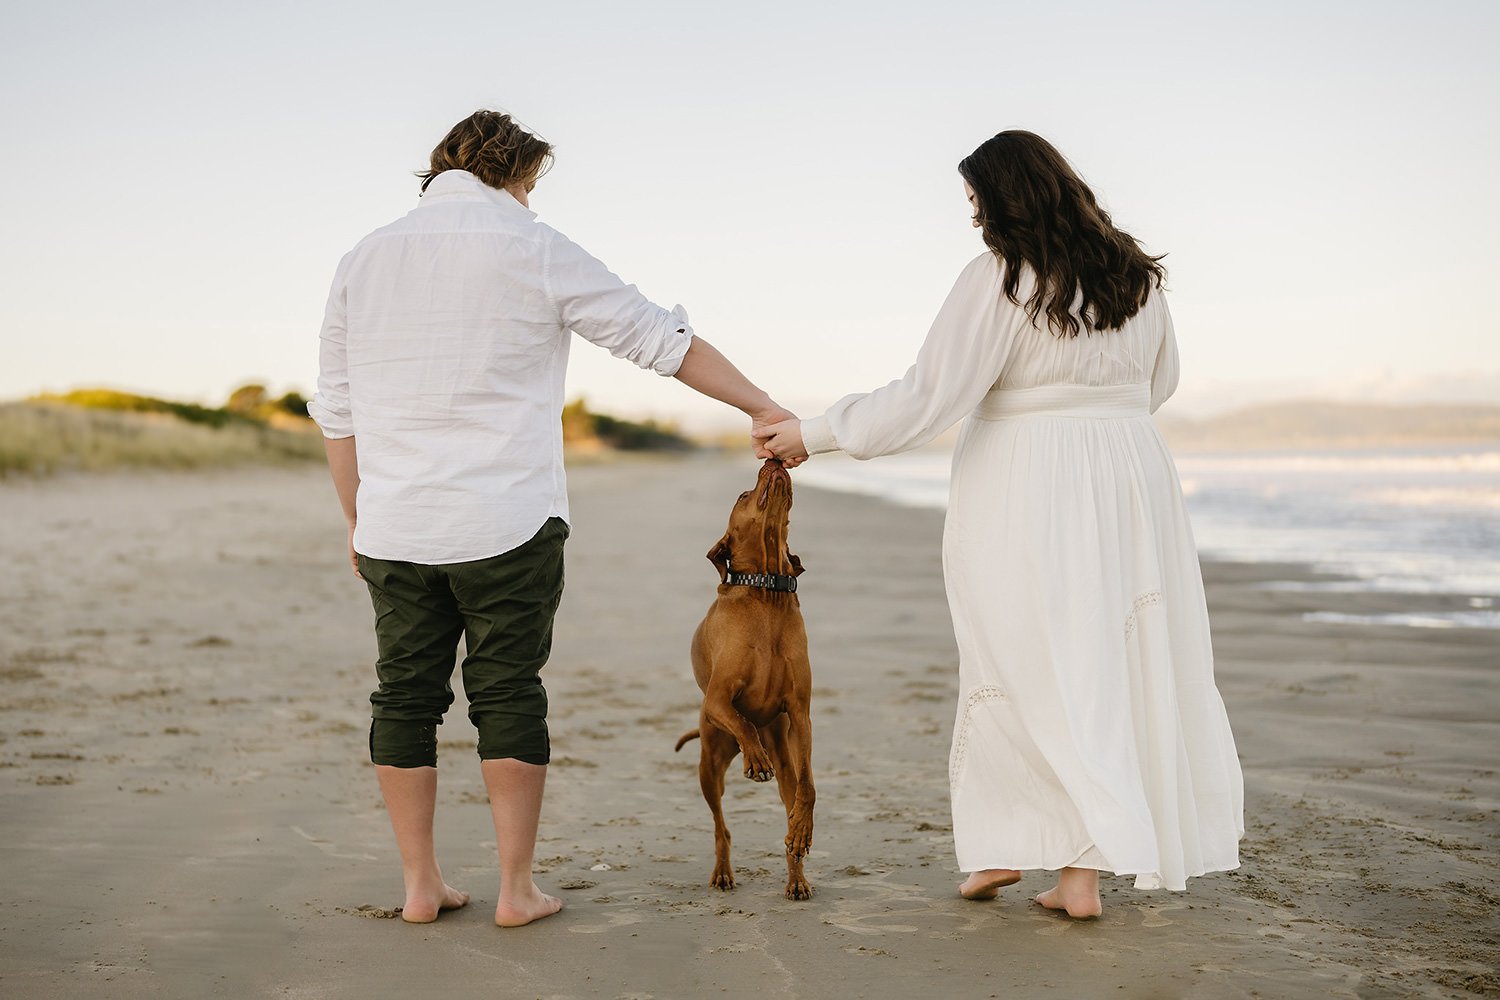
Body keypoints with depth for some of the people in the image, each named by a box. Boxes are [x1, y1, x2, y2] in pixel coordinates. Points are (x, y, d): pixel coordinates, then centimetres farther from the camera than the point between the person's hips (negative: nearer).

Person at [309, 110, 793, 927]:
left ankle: (419, 883, 16)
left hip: (395, 527, 4)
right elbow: (659, 338, 0)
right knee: (507, 697, 4)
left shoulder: (364, 259, 10)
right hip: (507, 523, -3)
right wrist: (762, 406, 7)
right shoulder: (533, 252, -2)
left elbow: (335, 410, 11)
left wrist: (357, 520, 19)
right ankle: (516, 888, 8)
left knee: (406, 696, 11)